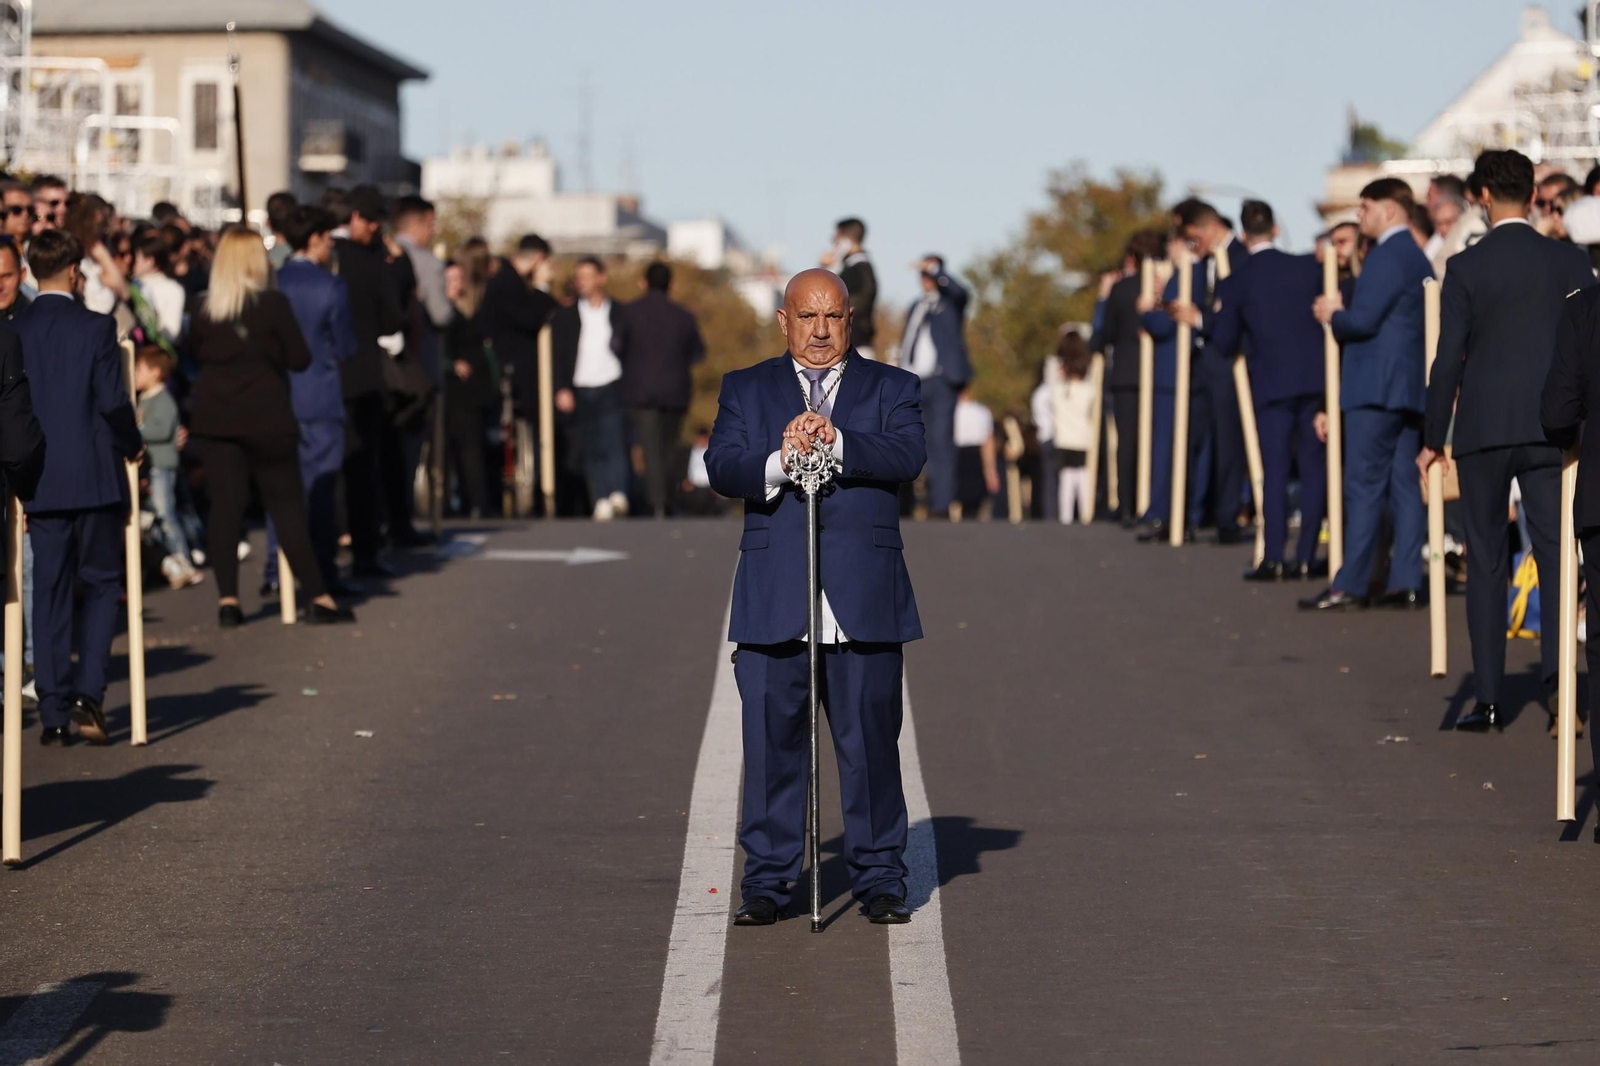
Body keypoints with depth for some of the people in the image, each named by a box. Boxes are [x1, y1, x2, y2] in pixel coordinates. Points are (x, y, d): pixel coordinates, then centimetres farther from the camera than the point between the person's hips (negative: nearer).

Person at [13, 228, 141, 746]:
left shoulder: (15, 332, 1)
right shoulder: (95, 328, -8)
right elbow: (113, 401, -11)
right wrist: (133, 445, 8)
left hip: (38, 484, 3)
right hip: (95, 479, -3)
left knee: (49, 595, 8)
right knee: (101, 586, 9)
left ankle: (54, 715, 6)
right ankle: (88, 693, -8)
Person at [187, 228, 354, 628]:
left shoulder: (203, 308, 0)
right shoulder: (273, 304, -10)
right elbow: (299, 358, -5)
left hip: (215, 418, 3)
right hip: (266, 418, -3)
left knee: (225, 505, 5)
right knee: (287, 505, 2)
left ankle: (227, 599, 0)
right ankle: (318, 598, 2)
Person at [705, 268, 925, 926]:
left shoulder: (891, 389, 12)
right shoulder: (745, 389, 14)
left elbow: (907, 457, -7)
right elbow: (721, 467, -2)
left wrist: (835, 440, -22)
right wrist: (778, 462, -22)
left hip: (864, 599, 0)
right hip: (772, 596, 0)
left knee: (871, 738, 2)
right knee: (771, 739, 1)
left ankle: (879, 877, 12)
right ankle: (767, 879, 8)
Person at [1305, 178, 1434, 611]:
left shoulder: (1386, 256, -13)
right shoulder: (1418, 259, 17)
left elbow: (1362, 320, -19)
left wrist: (1334, 315, 0)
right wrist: (1341, 314, 16)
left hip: (1376, 387, -9)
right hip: (1411, 385, 9)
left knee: (1363, 486, -8)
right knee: (1404, 485, 7)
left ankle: (1351, 584, -8)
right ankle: (1407, 582, 5)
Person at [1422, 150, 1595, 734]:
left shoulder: (1466, 268, -5)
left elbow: (1448, 360, -5)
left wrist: (1432, 440, 3)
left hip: (1483, 429, -1)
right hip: (1551, 431, 1)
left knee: (1486, 562, 6)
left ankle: (1489, 699, 5)